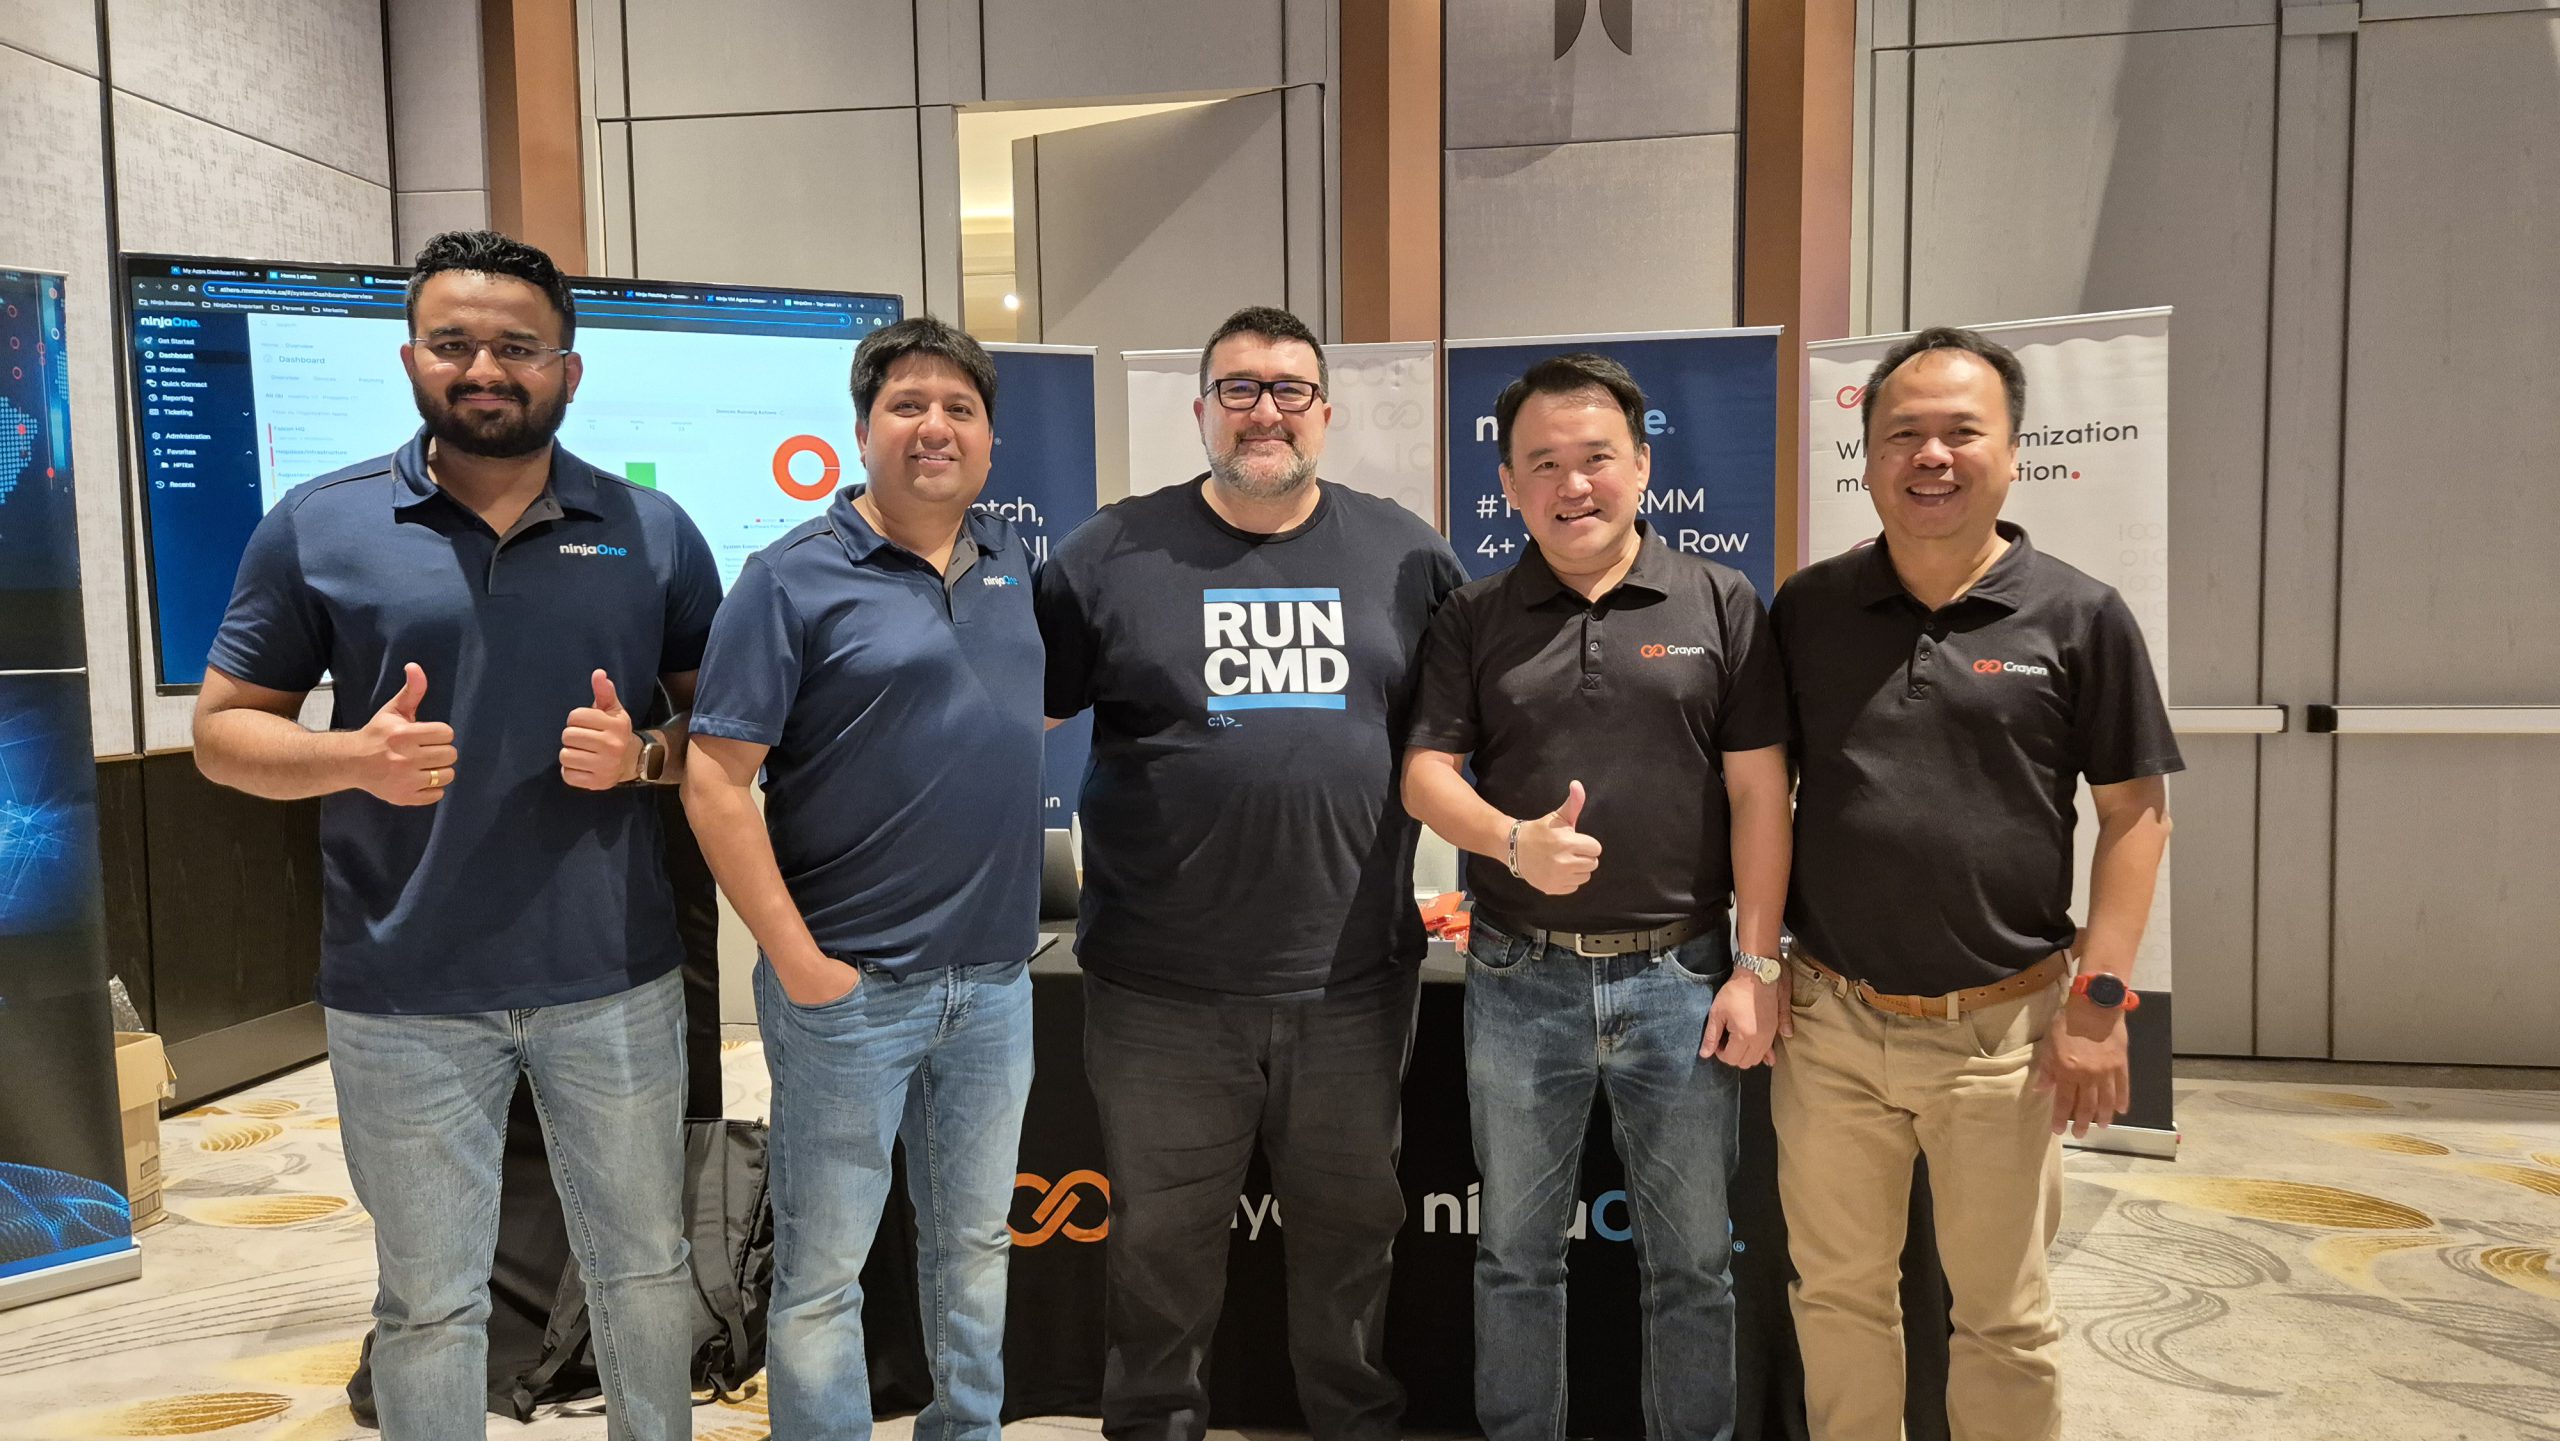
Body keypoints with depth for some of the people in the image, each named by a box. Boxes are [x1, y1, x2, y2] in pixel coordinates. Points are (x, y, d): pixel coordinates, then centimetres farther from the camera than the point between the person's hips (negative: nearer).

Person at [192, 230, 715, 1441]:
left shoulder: (653, 531, 1)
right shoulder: (317, 526, -2)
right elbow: (223, 729, 2)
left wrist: (642, 754, -14)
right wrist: (356, 757, -18)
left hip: (614, 979, 1)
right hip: (403, 995, -1)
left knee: (644, 1267, 17)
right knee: (428, 1300, 15)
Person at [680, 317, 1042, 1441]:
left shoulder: (1010, 563, 8)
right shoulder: (794, 578, -10)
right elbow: (716, 779, -13)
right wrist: (795, 958, -15)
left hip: (995, 979, 6)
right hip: (851, 984, -5)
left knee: (975, 1241, 20)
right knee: (824, 1266, 8)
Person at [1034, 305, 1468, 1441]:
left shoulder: (1405, 555, 4)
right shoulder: (1110, 556, -1)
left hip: (1354, 979, 2)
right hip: (1161, 987, -1)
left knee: (1353, 1228, 17)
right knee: (1162, 1241, 13)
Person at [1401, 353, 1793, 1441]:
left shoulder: (1719, 604, 1)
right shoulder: (1473, 619, 5)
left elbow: (1757, 793, -1)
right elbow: (1426, 771, -1)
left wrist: (1758, 965, -5)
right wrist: (1513, 841, -21)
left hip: (1681, 976, -1)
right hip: (1519, 981, 1)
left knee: (1693, 1259, 11)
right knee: (1516, 1251, 14)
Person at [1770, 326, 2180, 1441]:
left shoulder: (2081, 617, -4)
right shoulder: (1805, 610, 3)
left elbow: (2134, 812, -2)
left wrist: (2099, 1000, -7)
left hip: (2000, 1030, -2)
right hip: (1829, 1023, 2)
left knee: (2004, 1316, 14)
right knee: (1837, 1295, 17)